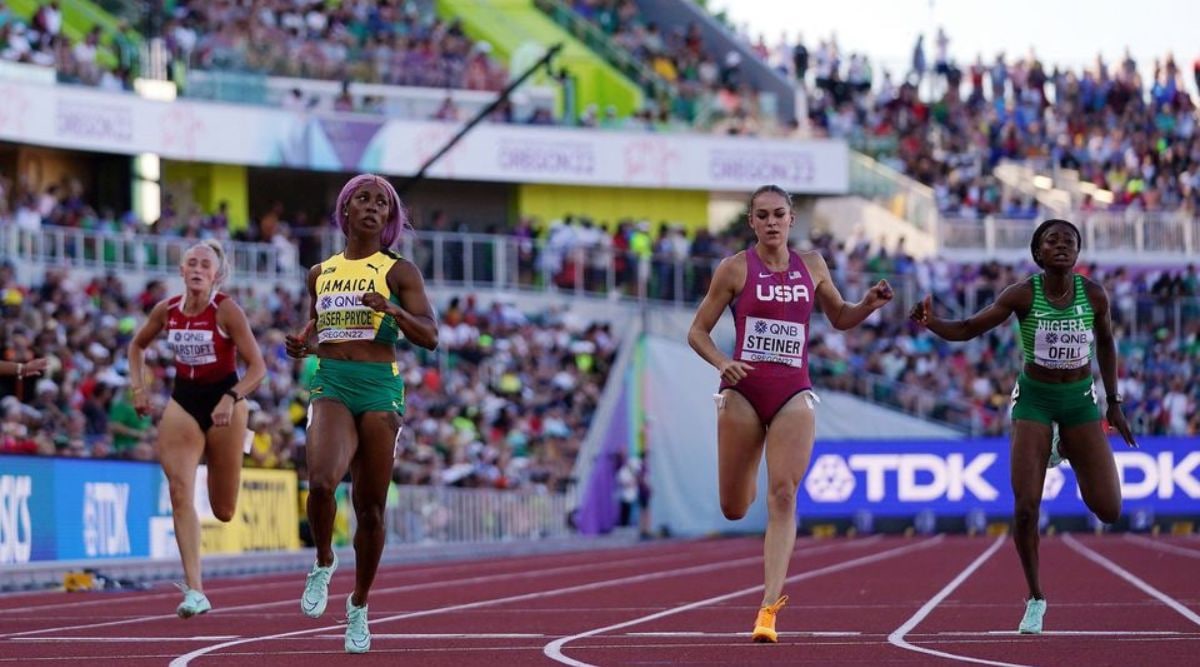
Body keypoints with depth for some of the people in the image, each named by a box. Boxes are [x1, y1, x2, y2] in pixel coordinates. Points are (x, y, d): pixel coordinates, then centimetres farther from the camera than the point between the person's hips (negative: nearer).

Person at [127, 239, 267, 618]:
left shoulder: (226, 310, -13)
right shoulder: (166, 310, -2)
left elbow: (257, 367, -15)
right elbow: (138, 345, 18)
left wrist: (231, 399, -30)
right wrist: (138, 386, 3)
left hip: (224, 400, -3)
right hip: (183, 401, 3)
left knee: (224, 512, 7)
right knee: (180, 492, -17)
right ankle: (194, 591, -19)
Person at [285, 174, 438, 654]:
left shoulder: (399, 272, 3)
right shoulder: (321, 274, 13)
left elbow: (429, 336, -4)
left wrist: (391, 309, -21)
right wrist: (302, 343, 7)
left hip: (380, 390, -1)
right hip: (330, 385, 1)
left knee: (370, 507, 4)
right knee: (321, 481, -26)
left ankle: (359, 606, 22)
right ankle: (323, 563, 2)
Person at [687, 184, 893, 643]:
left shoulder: (811, 266, 8)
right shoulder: (735, 269, -1)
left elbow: (840, 318, 21)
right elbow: (698, 331, 2)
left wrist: (869, 305, 0)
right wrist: (722, 363, -17)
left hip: (793, 394, 1)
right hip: (742, 392, -1)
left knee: (783, 498, -13)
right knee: (734, 509, 4)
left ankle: (769, 607, -16)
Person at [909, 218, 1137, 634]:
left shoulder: (1094, 296, -7)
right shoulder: (1022, 295, -12)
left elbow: (1106, 345, 10)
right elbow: (967, 329, -11)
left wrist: (1113, 403, 12)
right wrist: (930, 322, -31)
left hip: (1080, 399, 2)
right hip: (1034, 399, -2)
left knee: (1108, 510, -3)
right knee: (1025, 506, -15)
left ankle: (1069, 450, 30)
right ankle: (1035, 599, 5)